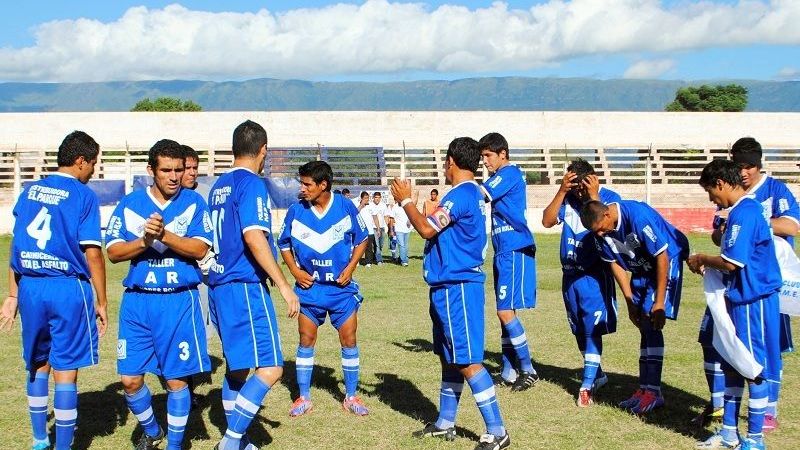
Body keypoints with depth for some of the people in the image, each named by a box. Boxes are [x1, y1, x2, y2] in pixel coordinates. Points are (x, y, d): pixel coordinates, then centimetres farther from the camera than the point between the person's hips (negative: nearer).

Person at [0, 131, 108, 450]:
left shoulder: (29, 192, 10)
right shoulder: (83, 196, -6)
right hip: (68, 288, -5)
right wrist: (101, 303, -4)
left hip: (30, 288, 5)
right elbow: (92, 254, -10)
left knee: (37, 365, 19)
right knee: (65, 371, 3)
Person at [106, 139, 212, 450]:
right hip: (137, 300, 2)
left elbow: (200, 249, -9)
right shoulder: (130, 204, 6)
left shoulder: (193, 203, 2)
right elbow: (113, 252, 1)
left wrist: (164, 235, -22)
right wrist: (144, 241, -16)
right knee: (130, 378, 3)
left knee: (176, 378, 2)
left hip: (180, 300, -2)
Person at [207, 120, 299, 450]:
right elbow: (253, 236, -22)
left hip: (219, 285, 9)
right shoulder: (252, 184, -11)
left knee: (238, 365, 17)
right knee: (270, 367, -9)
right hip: (245, 286, -9)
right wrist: (283, 285, -20)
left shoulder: (219, 186, 15)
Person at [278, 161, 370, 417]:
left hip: (342, 286, 0)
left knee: (349, 340, 2)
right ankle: (304, 398, 15)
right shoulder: (296, 211, -7)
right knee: (306, 341, 3)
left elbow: (362, 239, 4)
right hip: (309, 286, 0)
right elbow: (284, 244, 7)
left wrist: (350, 268, -6)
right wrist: (295, 271, -5)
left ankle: (351, 397, 16)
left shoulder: (345, 207, -9)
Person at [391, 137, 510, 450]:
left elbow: (426, 229, -21)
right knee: (449, 357, 17)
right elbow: (438, 228, 21)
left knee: (467, 360, -8)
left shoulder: (460, 195, -17)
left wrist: (405, 200, -7)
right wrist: (408, 201, 21)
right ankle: (445, 424, 27)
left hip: (456, 287, -10)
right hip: (452, 286, 10)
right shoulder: (473, 193, 15)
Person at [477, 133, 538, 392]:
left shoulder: (509, 173, -12)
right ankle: (509, 372, 17)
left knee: (505, 311, -10)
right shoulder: (505, 176, 18)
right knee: (505, 311, 11)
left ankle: (528, 370, -1)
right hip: (505, 251, 10)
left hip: (514, 251, -10)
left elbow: (477, 196, -21)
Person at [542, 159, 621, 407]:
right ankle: (597, 374, 32)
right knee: (579, 329, 14)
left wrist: (594, 196, -23)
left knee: (592, 328, -10)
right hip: (570, 273, 5)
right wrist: (562, 191, -16)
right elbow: (547, 221, -9)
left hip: (595, 274, -5)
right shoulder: (567, 198, 3)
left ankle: (588, 384, -6)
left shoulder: (609, 197, -8)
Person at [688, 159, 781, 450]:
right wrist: (708, 263, 8)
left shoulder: (743, 213, -20)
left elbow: (731, 262, -24)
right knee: (732, 365, 15)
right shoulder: (745, 210, 12)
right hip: (740, 298, 10)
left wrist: (701, 259, -8)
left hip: (752, 300, -10)